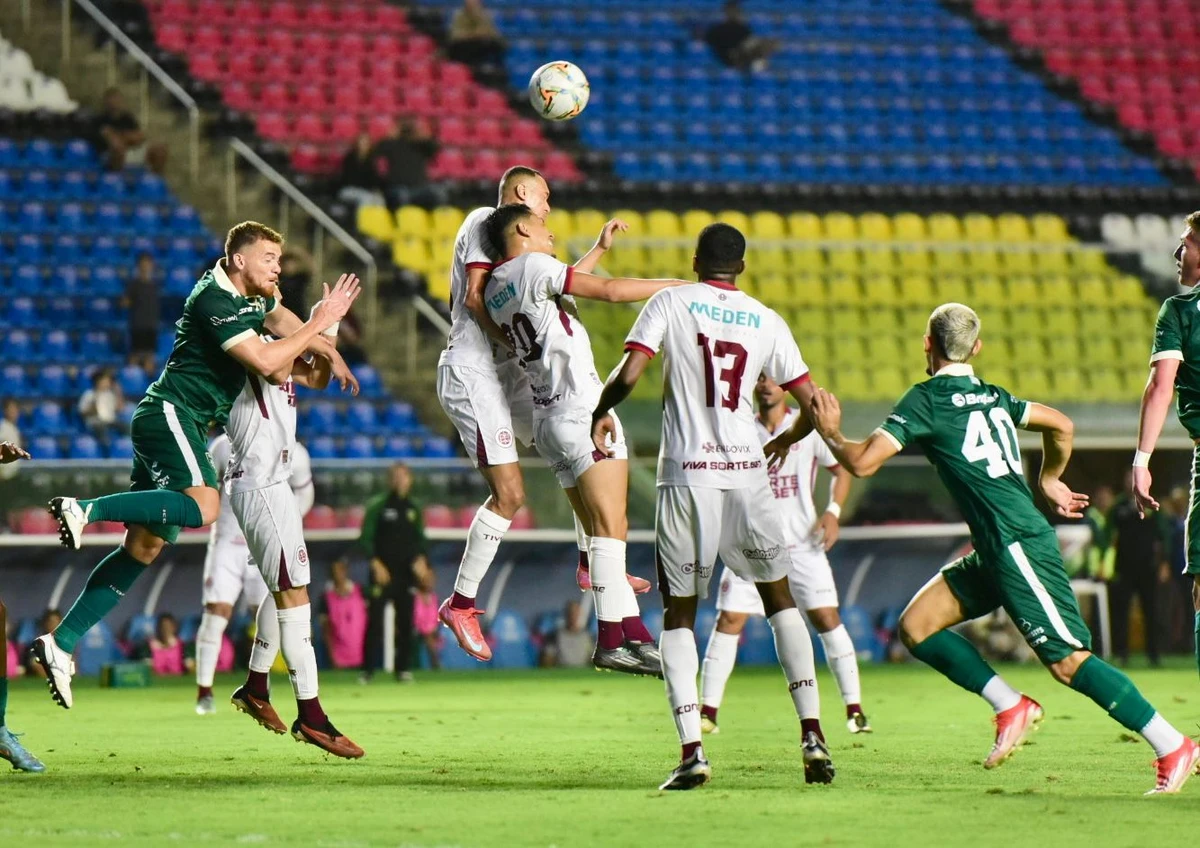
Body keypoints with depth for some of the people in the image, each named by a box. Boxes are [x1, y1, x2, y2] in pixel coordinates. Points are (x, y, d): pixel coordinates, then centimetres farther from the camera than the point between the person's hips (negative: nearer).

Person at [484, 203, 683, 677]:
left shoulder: (495, 289, 18)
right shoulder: (534, 266, -5)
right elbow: (610, 291, -11)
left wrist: (599, 249, 40)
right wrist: (678, 286, -2)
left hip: (547, 420, 9)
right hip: (581, 412, -9)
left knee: (605, 531, 8)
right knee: (609, 528, -13)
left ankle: (637, 637, 4)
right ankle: (611, 639, -19)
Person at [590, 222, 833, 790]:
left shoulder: (670, 302, 1)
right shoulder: (766, 321, 7)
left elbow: (629, 373, -10)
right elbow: (810, 402, 8)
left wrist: (600, 413, 9)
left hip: (687, 473, -2)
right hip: (746, 472, 2)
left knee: (678, 616, 7)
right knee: (780, 600, 16)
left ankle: (691, 749, -8)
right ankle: (812, 733, 5)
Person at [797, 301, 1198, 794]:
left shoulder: (926, 400, -7)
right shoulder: (992, 396, 16)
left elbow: (862, 462, -13)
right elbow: (1062, 426, 26)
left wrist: (829, 434, 7)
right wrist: (1049, 481, 41)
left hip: (1018, 546, -9)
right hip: (996, 550, 9)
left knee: (1068, 662, -9)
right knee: (916, 625, 7)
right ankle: (1010, 707, 4)